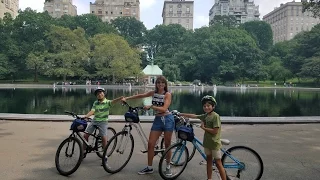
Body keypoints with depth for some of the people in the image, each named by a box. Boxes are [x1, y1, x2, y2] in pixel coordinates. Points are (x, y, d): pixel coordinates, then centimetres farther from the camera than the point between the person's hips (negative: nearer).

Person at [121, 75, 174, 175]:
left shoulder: (167, 94, -7)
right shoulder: (153, 92, 6)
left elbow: (164, 109, -18)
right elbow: (140, 95, 14)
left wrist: (150, 106, -23)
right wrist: (126, 98, 9)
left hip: (167, 119, -4)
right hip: (157, 120, 4)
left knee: (167, 144, 5)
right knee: (150, 144, 0)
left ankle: (168, 166, 23)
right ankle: (149, 167, 14)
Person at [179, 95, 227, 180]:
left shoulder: (215, 116, -17)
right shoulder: (205, 116, 5)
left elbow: (215, 131, -22)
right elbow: (194, 116, 12)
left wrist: (204, 127, -12)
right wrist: (181, 114, 13)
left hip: (214, 143, -8)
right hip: (207, 142, 8)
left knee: (218, 163, -2)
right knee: (209, 160, 16)